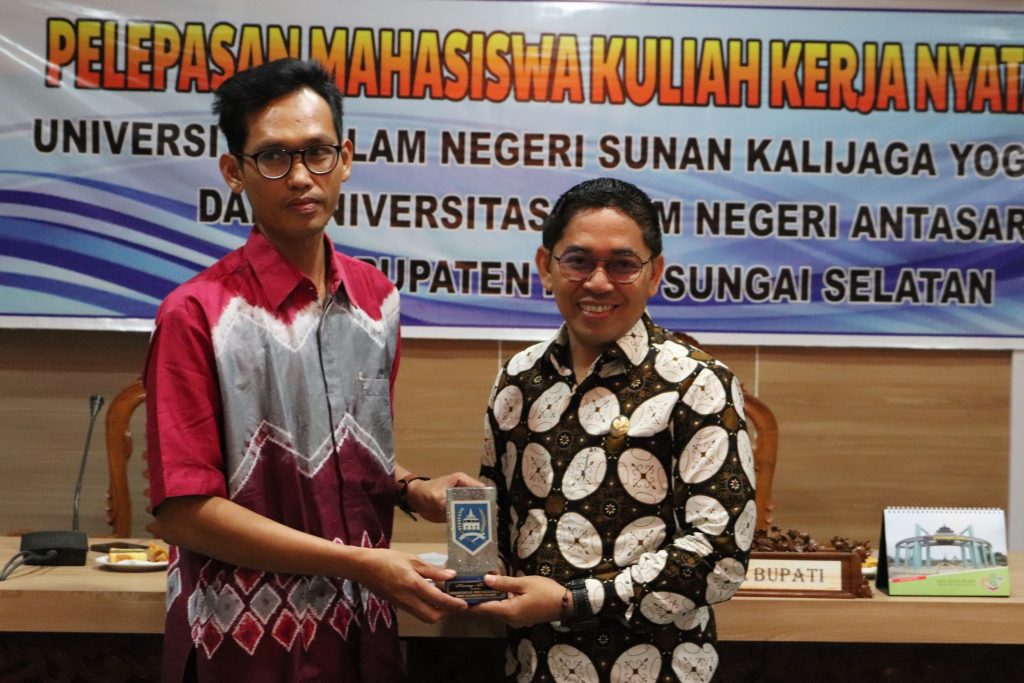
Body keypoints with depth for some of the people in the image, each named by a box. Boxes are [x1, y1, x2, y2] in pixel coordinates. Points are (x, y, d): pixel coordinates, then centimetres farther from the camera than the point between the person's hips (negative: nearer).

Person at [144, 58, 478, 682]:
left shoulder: (377, 298, 4)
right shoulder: (198, 315, -14)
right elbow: (183, 512, -16)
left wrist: (414, 489, -5)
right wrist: (359, 563, -18)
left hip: (364, 630, 5)